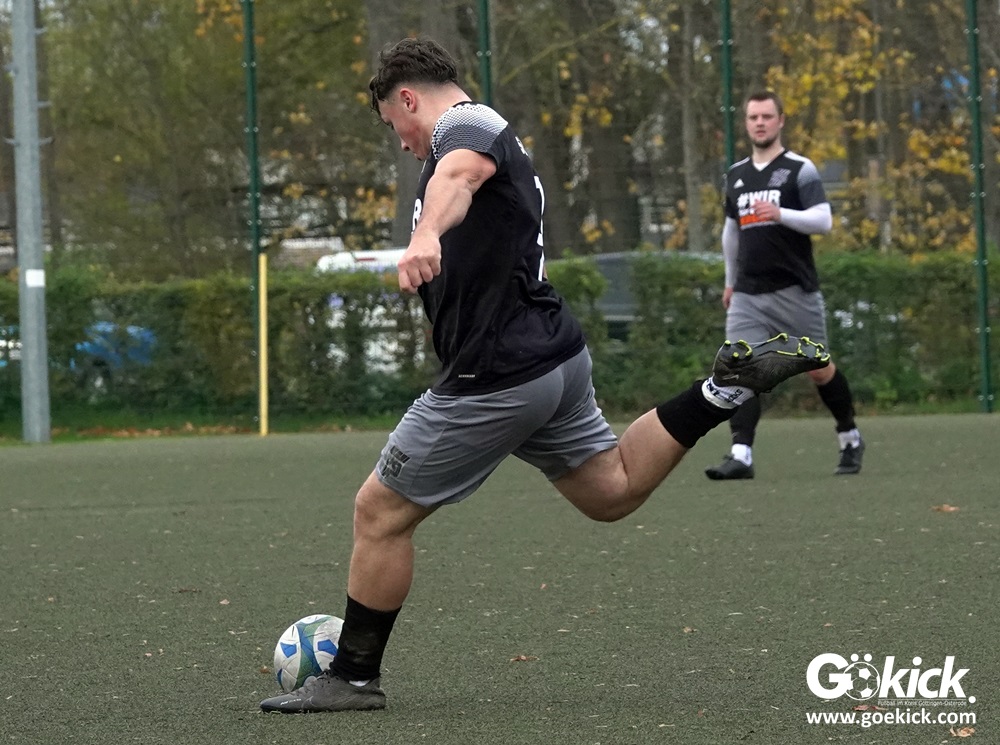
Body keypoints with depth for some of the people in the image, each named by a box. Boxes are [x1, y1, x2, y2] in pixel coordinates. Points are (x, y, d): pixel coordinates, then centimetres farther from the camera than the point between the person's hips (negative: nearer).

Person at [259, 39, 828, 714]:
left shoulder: (464, 123, -11)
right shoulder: (494, 136, 21)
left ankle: (353, 678, 7)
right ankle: (726, 387, 9)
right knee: (614, 492, 21)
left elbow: (461, 173, -38)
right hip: (557, 359, 10)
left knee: (380, 512, 0)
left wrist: (425, 236, -57)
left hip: (497, 379, -10)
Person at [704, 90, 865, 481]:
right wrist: (730, 281, 28)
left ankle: (850, 439, 27)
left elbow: (823, 220, -14)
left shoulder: (800, 170, -4)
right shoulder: (736, 175, 13)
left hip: (795, 290, -4)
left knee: (818, 369, 6)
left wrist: (780, 214, -29)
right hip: (749, 294, 4)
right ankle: (741, 455, -20)